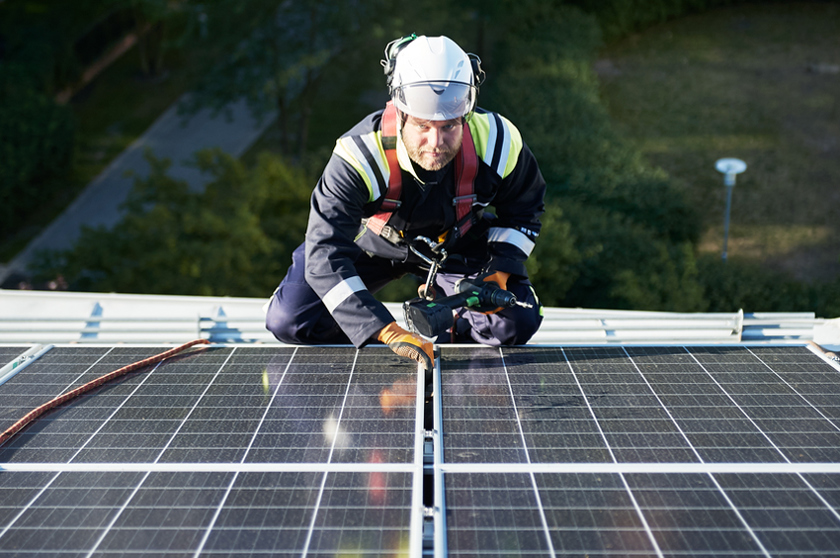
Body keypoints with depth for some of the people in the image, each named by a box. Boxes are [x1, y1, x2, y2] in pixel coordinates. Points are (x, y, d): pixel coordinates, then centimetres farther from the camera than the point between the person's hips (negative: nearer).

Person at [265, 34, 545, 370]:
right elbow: (325, 257, -41)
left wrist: (501, 271, -22)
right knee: (289, 321, -16)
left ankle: (449, 340, 15)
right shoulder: (360, 156, -38)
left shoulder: (497, 143, -29)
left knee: (517, 323, -16)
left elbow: (523, 209, -4)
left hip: (458, 246, 2)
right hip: (372, 241, -2)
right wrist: (389, 331, -51)